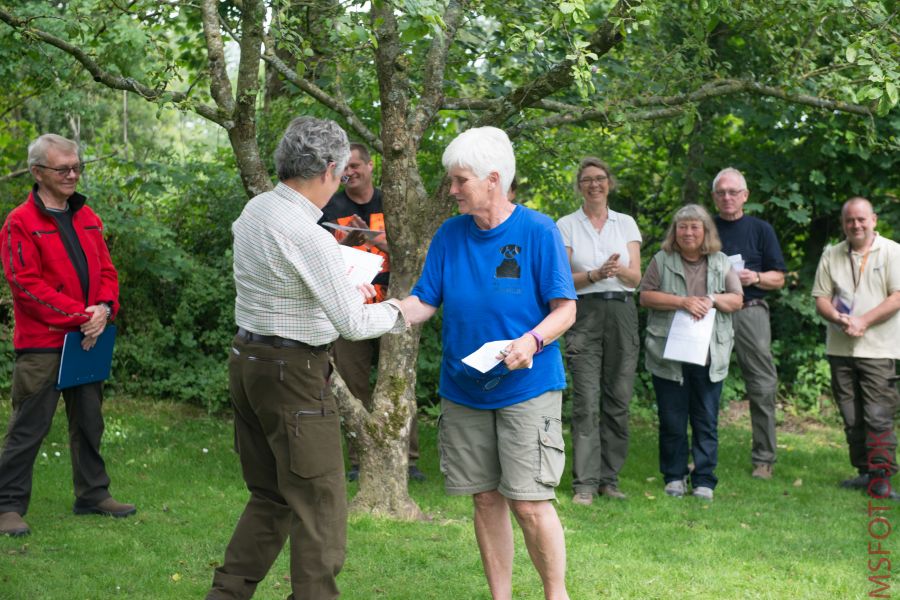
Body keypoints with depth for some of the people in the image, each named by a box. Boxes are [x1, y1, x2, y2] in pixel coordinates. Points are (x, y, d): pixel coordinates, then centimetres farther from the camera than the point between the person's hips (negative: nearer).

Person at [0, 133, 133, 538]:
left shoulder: (86, 217, 13)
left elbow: (106, 270, 13)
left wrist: (104, 308, -7)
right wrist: (79, 315, -18)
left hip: (88, 338, 7)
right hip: (42, 342, -7)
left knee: (89, 421, 15)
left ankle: (93, 494, 27)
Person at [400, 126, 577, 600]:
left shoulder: (538, 231, -7)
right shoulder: (450, 234, 5)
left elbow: (565, 309, -7)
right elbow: (423, 302, 3)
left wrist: (533, 341, -25)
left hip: (527, 388, -4)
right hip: (464, 389, 4)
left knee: (529, 502, -7)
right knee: (486, 499, 10)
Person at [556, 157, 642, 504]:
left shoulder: (626, 223, 12)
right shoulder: (566, 226, 6)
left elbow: (636, 277, 5)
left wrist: (619, 269, -17)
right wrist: (595, 274, -17)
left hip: (622, 312, 3)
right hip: (584, 314, -2)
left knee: (618, 400, 1)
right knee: (586, 401, -9)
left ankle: (610, 478, 10)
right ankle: (585, 483, -6)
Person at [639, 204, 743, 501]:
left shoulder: (721, 263, 12)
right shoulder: (662, 260, 5)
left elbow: (737, 300, 9)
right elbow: (645, 296, -3)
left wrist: (711, 300, -10)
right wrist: (682, 302, -14)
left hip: (709, 356, 1)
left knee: (707, 420, 2)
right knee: (672, 420, 4)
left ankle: (704, 480, 9)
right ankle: (674, 477, 16)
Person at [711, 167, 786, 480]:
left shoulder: (760, 229, 9)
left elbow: (778, 278, 9)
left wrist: (755, 277, -11)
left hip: (750, 311, -1)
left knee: (763, 387, -4)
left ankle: (763, 459, 3)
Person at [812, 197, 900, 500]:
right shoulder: (831, 256, 12)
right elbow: (821, 299, 9)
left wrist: (863, 321, -16)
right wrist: (838, 318, -12)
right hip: (840, 348, 4)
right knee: (851, 418, 8)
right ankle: (864, 472, 18)